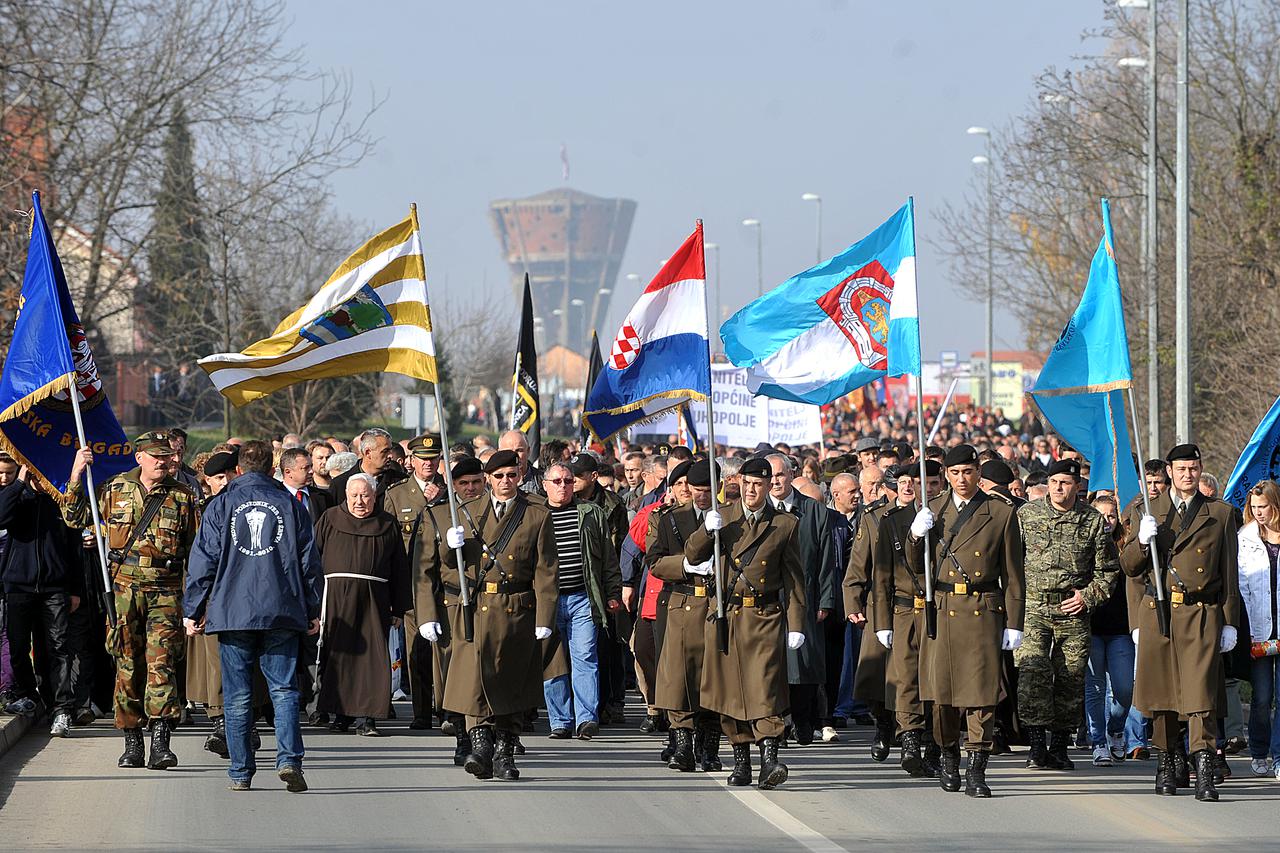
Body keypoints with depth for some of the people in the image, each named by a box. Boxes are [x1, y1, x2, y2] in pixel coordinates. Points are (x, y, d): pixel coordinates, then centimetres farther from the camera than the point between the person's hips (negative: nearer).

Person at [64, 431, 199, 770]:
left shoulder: (183, 497, 7)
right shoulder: (114, 490, 7)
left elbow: (196, 550, 12)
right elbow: (75, 518, 11)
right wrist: (76, 477, 0)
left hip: (166, 591, -1)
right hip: (124, 588, 1)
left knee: (161, 662, -12)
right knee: (128, 665, 5)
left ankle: (160, 741, -18)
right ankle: (132, 741, 13)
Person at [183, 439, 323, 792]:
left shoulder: (221, 505, 4)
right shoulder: (291, 504, 7)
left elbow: (203, 561, 2)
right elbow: (308, 561, 9)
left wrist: (193, 610, 8)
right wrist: (313, 610, 16)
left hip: (232, 613, -1)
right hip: (282, 613, 1)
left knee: (237, 695, 4)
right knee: (283, 689, 2)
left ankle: (241, 772, 6)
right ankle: (289, 759, -15)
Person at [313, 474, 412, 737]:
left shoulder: (387, 525, 11)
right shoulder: (330, 519, 10)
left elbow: (399, 570, 11)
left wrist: (398, 609, 6)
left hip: (374, 601, 0)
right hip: (336, 597, 0)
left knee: (372, 655, -6)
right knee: (336, 654, 0)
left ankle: (365, 716, -4)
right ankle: (340, 713, 9)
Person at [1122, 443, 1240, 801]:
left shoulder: (1220, 514, 9)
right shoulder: (1149, 512, 12)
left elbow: (1229, 573, 10)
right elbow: (1129, 567, 11)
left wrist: (1230, 622, 5)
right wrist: (1142, 541, -9)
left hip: (1201, 614, -2)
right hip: (1157, 611, 2)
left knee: (1199, 693, -13)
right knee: (1160, 693, 7)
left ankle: (1204, 771, -19)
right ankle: (1168, 763, 22)